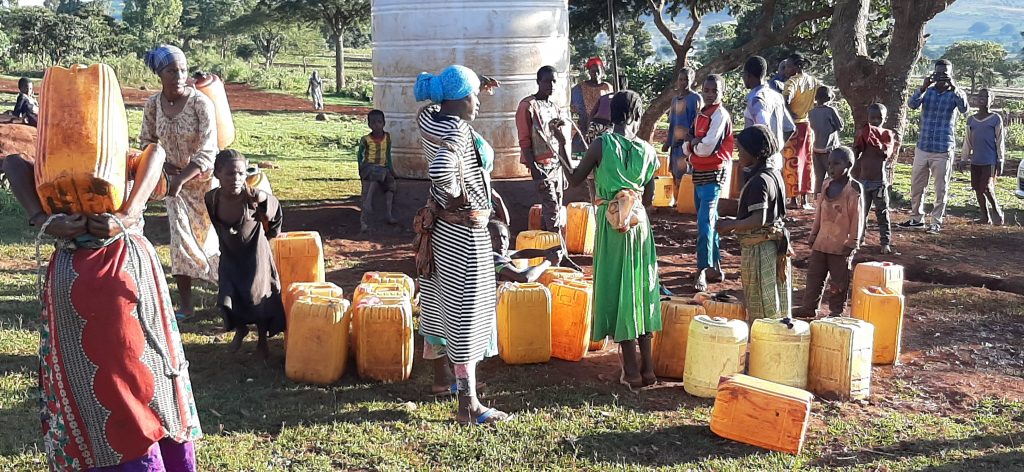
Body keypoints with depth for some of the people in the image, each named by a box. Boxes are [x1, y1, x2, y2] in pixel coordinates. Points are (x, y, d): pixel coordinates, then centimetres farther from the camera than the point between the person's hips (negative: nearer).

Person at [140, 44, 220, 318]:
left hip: (205, 178, -3)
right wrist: (163, 163, -9)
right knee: (180, 239, -1)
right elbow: (147, 141, 8)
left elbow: (207, 151, -24)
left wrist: (181, 179, -28)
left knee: (212, 235, 6)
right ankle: (186, 305, 8)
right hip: (175, 179, 4)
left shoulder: (200, 103, -21)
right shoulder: (153, 105, -6)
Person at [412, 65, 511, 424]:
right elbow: (441, 171, -42)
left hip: (442, 229, 10)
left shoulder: (436, 122, 4)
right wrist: (456, 196, -24)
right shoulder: (456, 132, -24)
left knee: (447, 308, 23)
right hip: (463, 233, -10)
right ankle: (469, 406, 5)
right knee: (467, 315, -3)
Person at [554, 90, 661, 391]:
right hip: (639, 222, 3)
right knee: (641, 288, 12)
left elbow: (574, 179, -1)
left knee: (617, 290, 4)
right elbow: (649, 192, 9)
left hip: (611, 224, -3)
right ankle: (647, 367, 16)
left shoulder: (602, 145, -10)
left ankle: (632, 371, 6)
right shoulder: (647, 151, -1)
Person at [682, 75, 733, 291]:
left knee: (705, 222, -17)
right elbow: (687, 148, 15)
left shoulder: (720, 115, -12)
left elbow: (707, 147, -21)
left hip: (713, 174, -9)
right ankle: (715, 267, 25)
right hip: (698, 173, 9)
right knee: (708, 221, 15)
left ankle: (702, 271, -19)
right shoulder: (701, 115, 15)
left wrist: (693, 146, -1)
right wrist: (692, 144, -7)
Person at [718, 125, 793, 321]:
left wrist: (731, 225, -14)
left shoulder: (759, 181, -20)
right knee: (774, 307, 16)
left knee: (760, 309, 0)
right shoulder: (774, 174, 9)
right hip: (774, 246, 9)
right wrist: (735, 222, 13)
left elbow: (758, 220, -27)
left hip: (759, 250, -9)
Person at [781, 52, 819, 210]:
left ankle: (794, 199, 2)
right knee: (806, 161, 11)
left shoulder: (793, 81, -14)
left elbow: (785, 102, -28)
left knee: (791, 161, 1)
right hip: (808, 125, 6)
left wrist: (792, 115, -14)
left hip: (793, 126, -6)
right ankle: (804, 199, 12)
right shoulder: (814, 81, 8)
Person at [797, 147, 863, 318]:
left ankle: (837, 312, 16)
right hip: (821, 241, 6)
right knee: (813, 275, 11)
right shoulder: (827, 185, 7)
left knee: (839, 282, 5)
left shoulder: (854, 189, -11)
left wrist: (852, 242, -12)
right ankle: (809, 308, 22)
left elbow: (857, 218, -11)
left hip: (841, 245, -6)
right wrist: (813, 235, 13)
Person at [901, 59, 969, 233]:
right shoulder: (927, 91, 4)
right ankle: (917, 218, 24)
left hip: (943, 150, -3)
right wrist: (923, 87, -27)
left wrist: (954, 87, -26)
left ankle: (936, 222, 11)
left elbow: (964, 109, -19)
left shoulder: (956, 94, -1)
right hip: (922, 148, 3)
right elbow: (912, 104, -14)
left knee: (941, 189, 2)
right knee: (916, 186, 11)